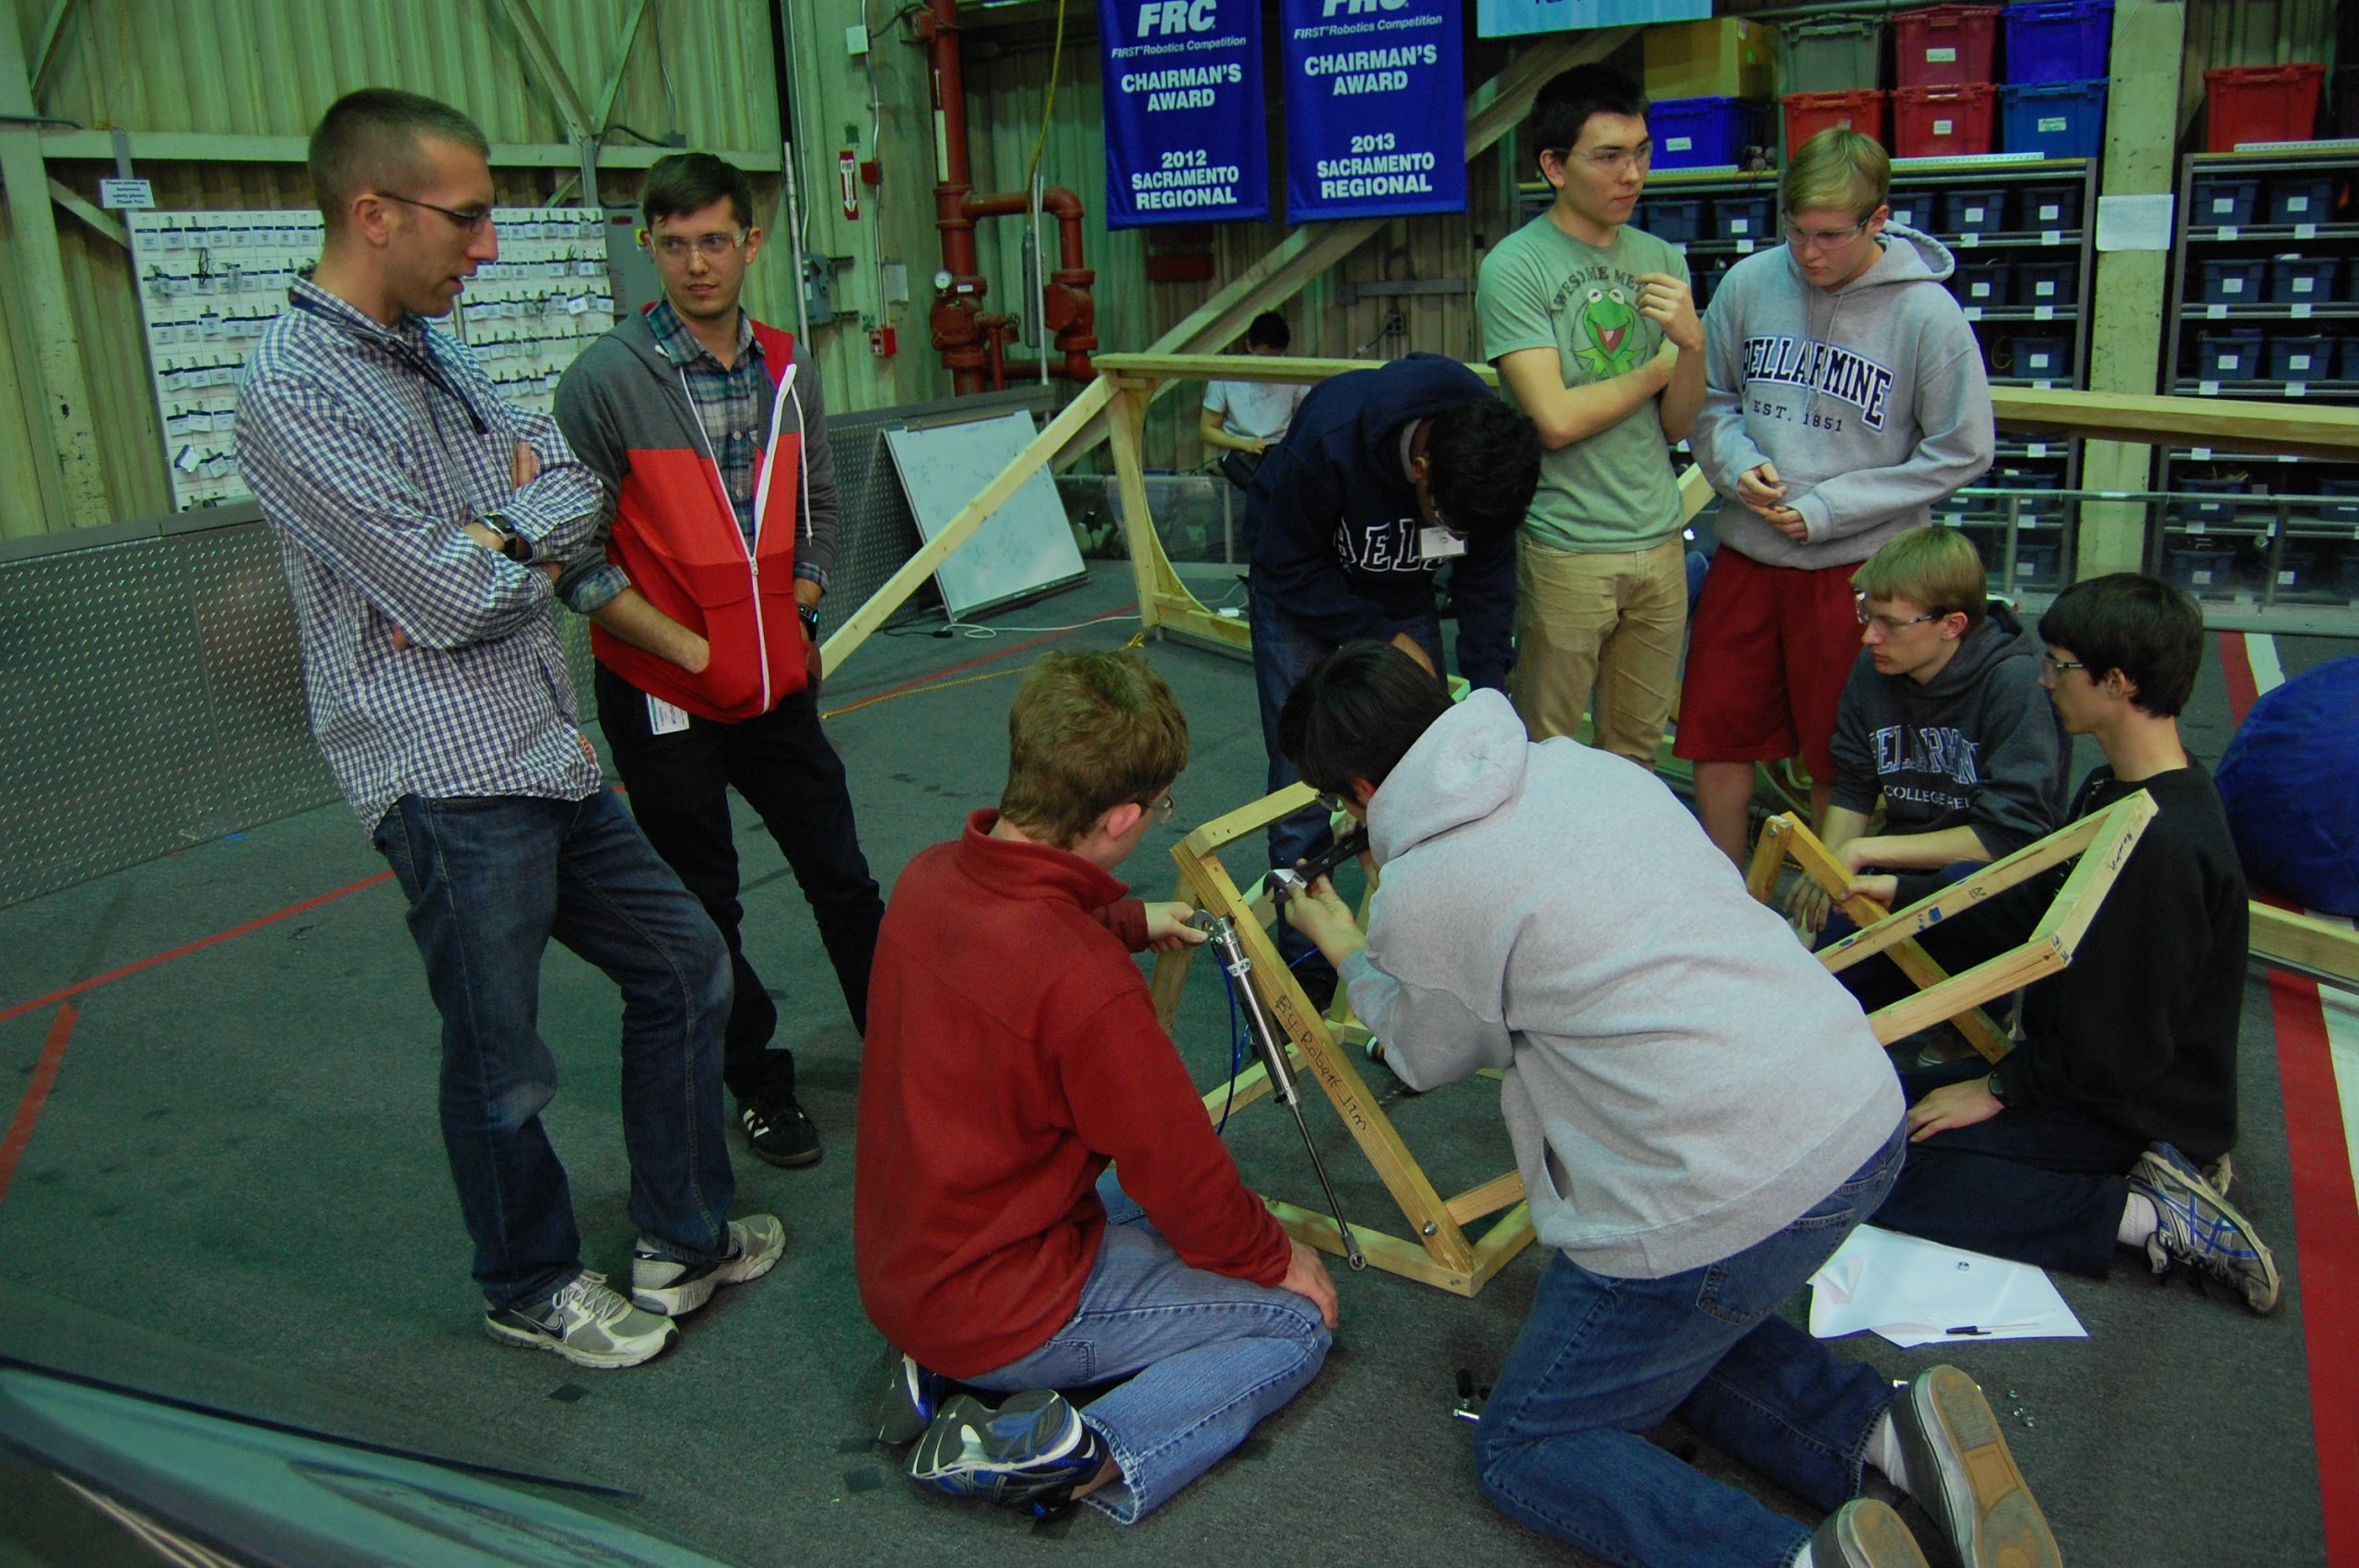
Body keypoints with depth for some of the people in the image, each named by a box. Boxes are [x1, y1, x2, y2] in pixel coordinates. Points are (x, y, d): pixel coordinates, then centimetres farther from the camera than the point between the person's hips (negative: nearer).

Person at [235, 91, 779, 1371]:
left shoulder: (433, 354, 12)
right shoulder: (294, 388, -17)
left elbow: (578, 488, 8)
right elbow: (449, 596, -21)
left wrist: (496, 534, -12)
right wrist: (533, 538, -1)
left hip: (546, 755, 9)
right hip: (451, 782, -9)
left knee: (682, 961, 16)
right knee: (503, 1070, 6)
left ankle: (682, 1240, 31)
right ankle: (532, 1288, 30)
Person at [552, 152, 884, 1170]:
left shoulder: (789, 372, 3)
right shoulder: (606, 381, -14)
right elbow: (577, 558, -15)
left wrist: (797, 617, 6)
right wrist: (689, 648, -16)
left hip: (777, 686, 4)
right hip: (663, 700, -4)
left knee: (841, 876, 14)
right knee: (704, 911, 10)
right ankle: (755, 1082, 28)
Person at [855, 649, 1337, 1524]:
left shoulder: (929, 877, -8)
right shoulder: (1090, 986, -32)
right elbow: (1185, 1179, -17)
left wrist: (1132, 921, 32)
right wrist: (1276, 1260, 2)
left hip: (895, 1268, 8)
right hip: (997, 1305, -8)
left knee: (1144, 1214, 27)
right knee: (1296, 1324, 5)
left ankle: (948, 1369, 10)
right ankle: (1086, 1459, -13)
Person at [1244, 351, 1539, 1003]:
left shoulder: (1490, 461, -24)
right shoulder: (1329, 436, -37)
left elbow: (1486, 586, -9)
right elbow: (1290, 567, -23)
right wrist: (1384, 639, -22)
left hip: (1400, 594, 4)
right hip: (1298, 586, -3)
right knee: (1302, 775, -7)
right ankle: (1304, 959, 6)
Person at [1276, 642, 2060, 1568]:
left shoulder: (1420, 893, -10)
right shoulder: (1585, 762, 10)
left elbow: (1432, 1057, 11)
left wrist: (1347, 954, 29)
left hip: (1731, 1200, -8)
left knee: (1522, 1450, 11)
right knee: (1667, 1334, 33)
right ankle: (1892, 1432, 13)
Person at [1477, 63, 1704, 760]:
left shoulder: (1660, 259, 9)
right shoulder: (1515, 266, -9)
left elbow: (1677, 425, 7)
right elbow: (1557, 420, -16)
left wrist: (1693, 343, -13)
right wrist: (1658, 366, -3)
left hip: (1660, 540, 6)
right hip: (1566, 549, -5)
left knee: (1636, 752, 15)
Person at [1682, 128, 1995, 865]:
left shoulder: (1926, 314, -12)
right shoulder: (1748, 283, -3)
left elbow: (1962, 451, -7)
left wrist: (1830, 509, -12)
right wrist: (1735, 461, -11)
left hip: (1857, 563, -3)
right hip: (1745, 553, 3)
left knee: (1840, 763, 10)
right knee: (1717, 736, 11)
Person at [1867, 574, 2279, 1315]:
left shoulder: (2164, 843, -27)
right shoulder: (2113, 789, 5)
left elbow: (2121, 1045, -24)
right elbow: (2039, 905, 18)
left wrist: (2000, 1088, -14)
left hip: (2132, 1110, -10)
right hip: (2086, 1067, 10)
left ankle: (2142, 1215, -13)